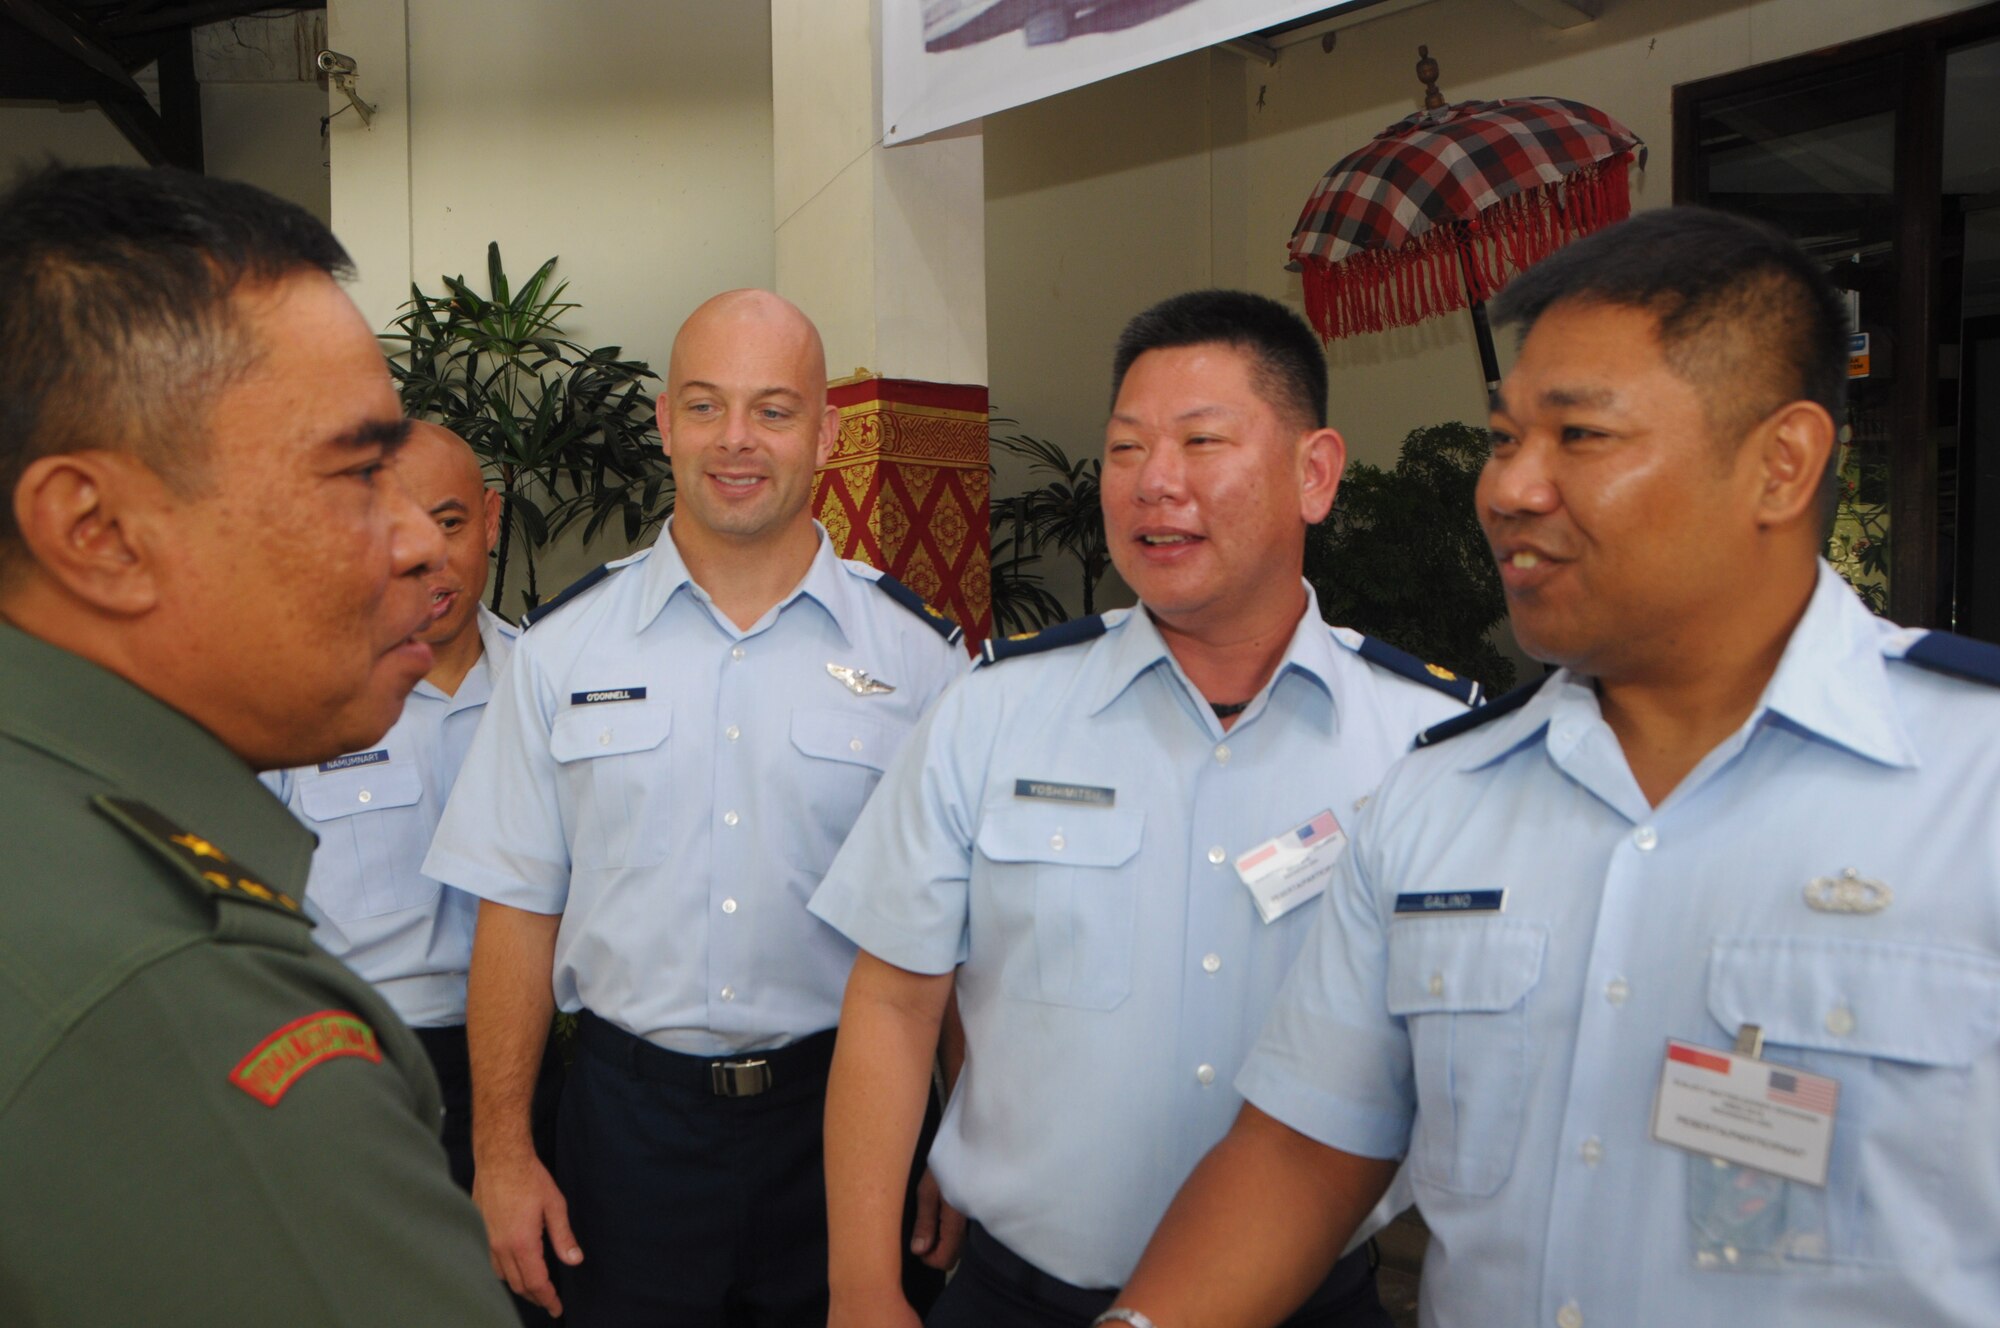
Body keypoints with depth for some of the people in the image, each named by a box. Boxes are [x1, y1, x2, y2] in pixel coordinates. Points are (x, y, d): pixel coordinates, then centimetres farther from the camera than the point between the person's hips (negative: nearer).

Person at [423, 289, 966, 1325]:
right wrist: (502, 1151, 0)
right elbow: (518, 908, 2)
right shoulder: (563, 646, 0)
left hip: (842, 1112, 0)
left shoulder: (917, 654, -3)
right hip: (629, 1113, 1)